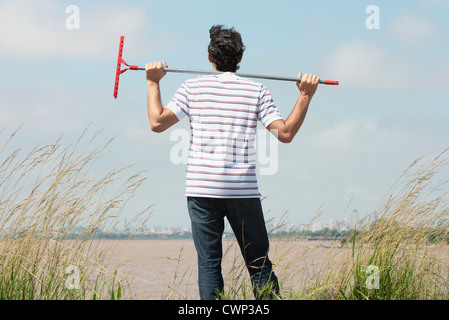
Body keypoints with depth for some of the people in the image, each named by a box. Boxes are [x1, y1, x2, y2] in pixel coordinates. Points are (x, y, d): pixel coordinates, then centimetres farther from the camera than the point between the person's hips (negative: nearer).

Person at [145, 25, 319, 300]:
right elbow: (285, 133, -3)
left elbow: (157, 122, -1)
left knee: (208, 264, 1)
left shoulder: (193, 87, 4)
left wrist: (153, 83, 11)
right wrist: (306, 97, 5)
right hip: (244, 191, 0)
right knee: (259, 263, 7)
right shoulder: (257, 91, 4)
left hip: (201, 188, 0)